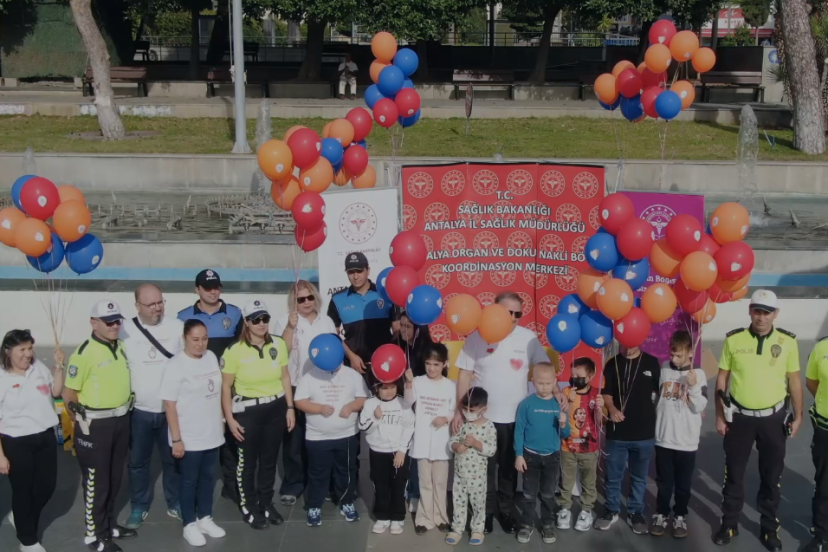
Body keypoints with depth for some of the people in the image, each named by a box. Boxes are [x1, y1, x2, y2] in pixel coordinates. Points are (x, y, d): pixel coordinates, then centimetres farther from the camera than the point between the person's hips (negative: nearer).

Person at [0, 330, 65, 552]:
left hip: (45, 438, 5)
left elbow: (56, 392, 15)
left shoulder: (39, 367, -1)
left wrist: (58, 367, 1)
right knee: (23, 491, 10)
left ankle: (24, 520, 43)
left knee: (47, 486, 13)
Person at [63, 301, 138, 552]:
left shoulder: (120, 347, 4)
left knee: (114, 477, 20)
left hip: (121, 421, 7)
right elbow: (68, 394, -16)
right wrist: (82, 421, -8)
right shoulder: (84, 353, -21)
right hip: (95, 425, -7)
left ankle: (109, 524, 37)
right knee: (96, 481, 5)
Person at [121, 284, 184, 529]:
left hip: (171, 409, 1)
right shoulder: (125, 330, -7)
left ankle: (175, 504, 31)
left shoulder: (177, 327, -4)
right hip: (138, 411, 0)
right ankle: (139, 507, 30)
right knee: (138, 462, 13)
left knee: (173, 459, 14)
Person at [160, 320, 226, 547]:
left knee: (208, 478, 17)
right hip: (189, 438, -6)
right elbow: (169, 404, -16)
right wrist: (176, 439, -16)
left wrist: (221, 420, 15)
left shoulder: (211, 357, 2)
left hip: (212, 434, 6)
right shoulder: (176, 365, -16)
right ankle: (190, 525, 23)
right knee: (189, 481, 9)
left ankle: (205, 519, 33)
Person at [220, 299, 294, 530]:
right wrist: (229, 418, -9)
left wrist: (290, 408, 6)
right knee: (247, 461, 10)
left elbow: (285, 378, 8)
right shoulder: (234, 351, -13)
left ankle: (267, 504, 33)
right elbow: (226, 387, -8)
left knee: (270, 459, 16)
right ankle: (249, 507, 26)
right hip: (247, 411, -3)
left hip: (276, 409, 4)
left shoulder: (278, 344, -2)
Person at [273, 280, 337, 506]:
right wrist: (290, 327, -23)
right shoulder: (285, 321, -1)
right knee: (294, 439, 1)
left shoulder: (327, 321, 9)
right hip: (295, 387, -2)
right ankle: (292, 486, 13)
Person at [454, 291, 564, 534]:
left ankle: (506, 511, 30)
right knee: (486, 469, 11)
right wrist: (459, 410, -6)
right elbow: (465, 375, -3)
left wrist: (556, 391, -18)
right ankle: (486, 512, 27)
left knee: (509, 469, 14)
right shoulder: (477, 337, -6)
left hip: (516, 418, 1)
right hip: (483, 416, -1)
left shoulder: (528, 337, -3)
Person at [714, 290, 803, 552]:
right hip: (739, 417, 0)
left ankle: (769, 528, 25)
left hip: (773, 418, 0)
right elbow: (722, 378, 0)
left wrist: (798, 416, 4)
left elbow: (794, 381, 4)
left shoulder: (788, 341, -5)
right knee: (734, 473, 10)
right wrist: (719, 416, 0)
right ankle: (729, 523, 25)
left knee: (771, 475, 11)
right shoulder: (733, 339, -7)